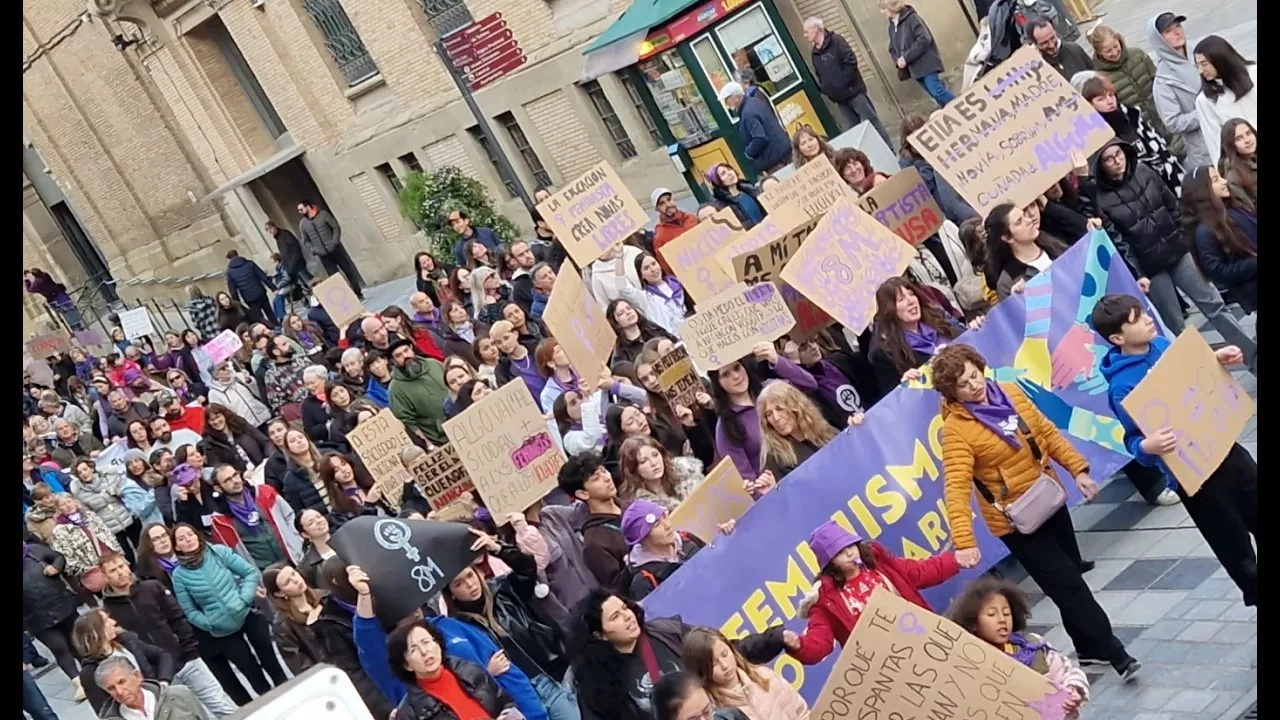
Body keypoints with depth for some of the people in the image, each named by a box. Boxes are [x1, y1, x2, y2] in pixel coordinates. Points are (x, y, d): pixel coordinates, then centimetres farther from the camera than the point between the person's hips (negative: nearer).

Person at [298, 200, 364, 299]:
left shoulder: (323, 214, -2)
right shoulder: (302, 224, 4)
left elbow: (336, 227, -1)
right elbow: (306, 241, 9)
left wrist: (335, 241, -14)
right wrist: (314, 250, -7)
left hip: (335, 249, -2)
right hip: (323, 255, 2)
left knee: (350, 271, 3)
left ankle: (358, 293, 16)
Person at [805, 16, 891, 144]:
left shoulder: (835, 40, -8)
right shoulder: (814, 53, 12)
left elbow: (851, 61, -16)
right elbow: (819, 76, 18)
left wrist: (843, 82, -17)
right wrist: (825, 89, 1)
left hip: (853, 90, -6)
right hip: (839, 97, 6)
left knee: (871, 122, -3)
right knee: (853, 129, 6)